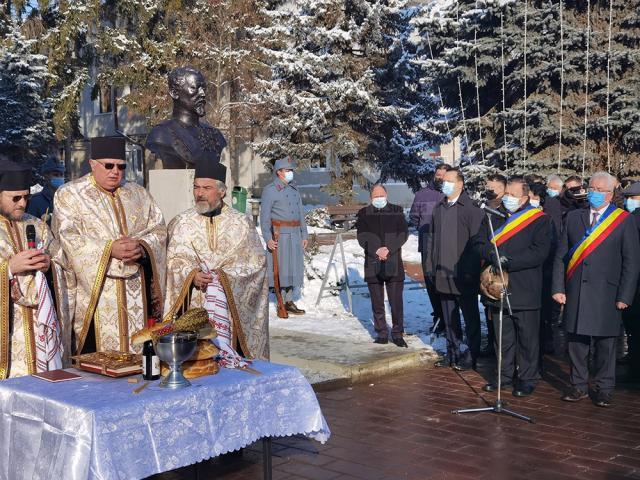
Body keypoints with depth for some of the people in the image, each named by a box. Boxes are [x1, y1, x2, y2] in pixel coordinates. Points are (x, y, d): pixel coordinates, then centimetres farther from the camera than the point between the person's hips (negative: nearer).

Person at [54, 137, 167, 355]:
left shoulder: (138, 194, 15)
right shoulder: (69, 195, 2)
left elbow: (159, 229, 8)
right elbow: (69, 238, -10)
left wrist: (142, 247, -13)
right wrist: (109, 249, -22)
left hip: (136, 293, 4)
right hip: (94, 289, -4)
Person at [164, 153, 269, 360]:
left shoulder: (241, 223, 6)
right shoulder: (181, 223, 9)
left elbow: (256, 263, 0)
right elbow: (173, 261, 3)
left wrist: (225, 275, -12)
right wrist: (191, 275, -15)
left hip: (233, 307, 0)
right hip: (192, 306, 1)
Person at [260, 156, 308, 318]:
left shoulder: (294, 190, 16)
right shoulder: (270, 190, -5)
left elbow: (300, 213, 19)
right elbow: (264, 215, -10)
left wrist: (304, 235, 13)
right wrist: (268, 238, -18)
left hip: (295, 234, 7)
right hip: (279, 235, -7)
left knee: (294, 267, 8)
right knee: (280, 268, -4)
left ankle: (289, 302, 17)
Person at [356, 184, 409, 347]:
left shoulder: (397, 211, 7)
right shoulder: (364, 214, 7)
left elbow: (403, 233, -2)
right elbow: (362, 237, -2)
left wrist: (388, 249, -14)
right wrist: (376, 251, -16)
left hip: (394, 265, -1)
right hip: (373, 264, 1)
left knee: (396, 302, -3)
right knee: (377, 303, 6)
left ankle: (397, 334, 6)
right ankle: (382, 334, 15)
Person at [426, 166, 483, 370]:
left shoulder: (471, 208, -9)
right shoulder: (439, 208, 11)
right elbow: (431, 237, 15)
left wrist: (471, 271, -16)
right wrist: (430, 266, 10)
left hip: (464, 276, -6)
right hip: (443, 274, 6)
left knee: (470, 316, 6)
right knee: (449, 318, 14)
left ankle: (471, 355, 15)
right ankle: (453, 353, 24)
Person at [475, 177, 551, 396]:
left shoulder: (539, 220, -3)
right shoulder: (493, 218, 13)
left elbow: (539, 252, -14)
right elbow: (480, 243, 6)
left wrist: (508, 262, -18)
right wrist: (494, 257, -14)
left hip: (525, 290, -4)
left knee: (527, 337, 3)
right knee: (503, 336, 13)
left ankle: (527, 378, 14)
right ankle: (506, 374, 24)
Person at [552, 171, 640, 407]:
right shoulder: (573, 218, 10)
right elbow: (560, 256, 9)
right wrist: (558, 288, 0)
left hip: (606, 295, -2)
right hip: (575, 293, 3)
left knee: (605, 344, 5)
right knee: (576, 341, 6)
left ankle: (603, 388, 19)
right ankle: (579, 386, 19)